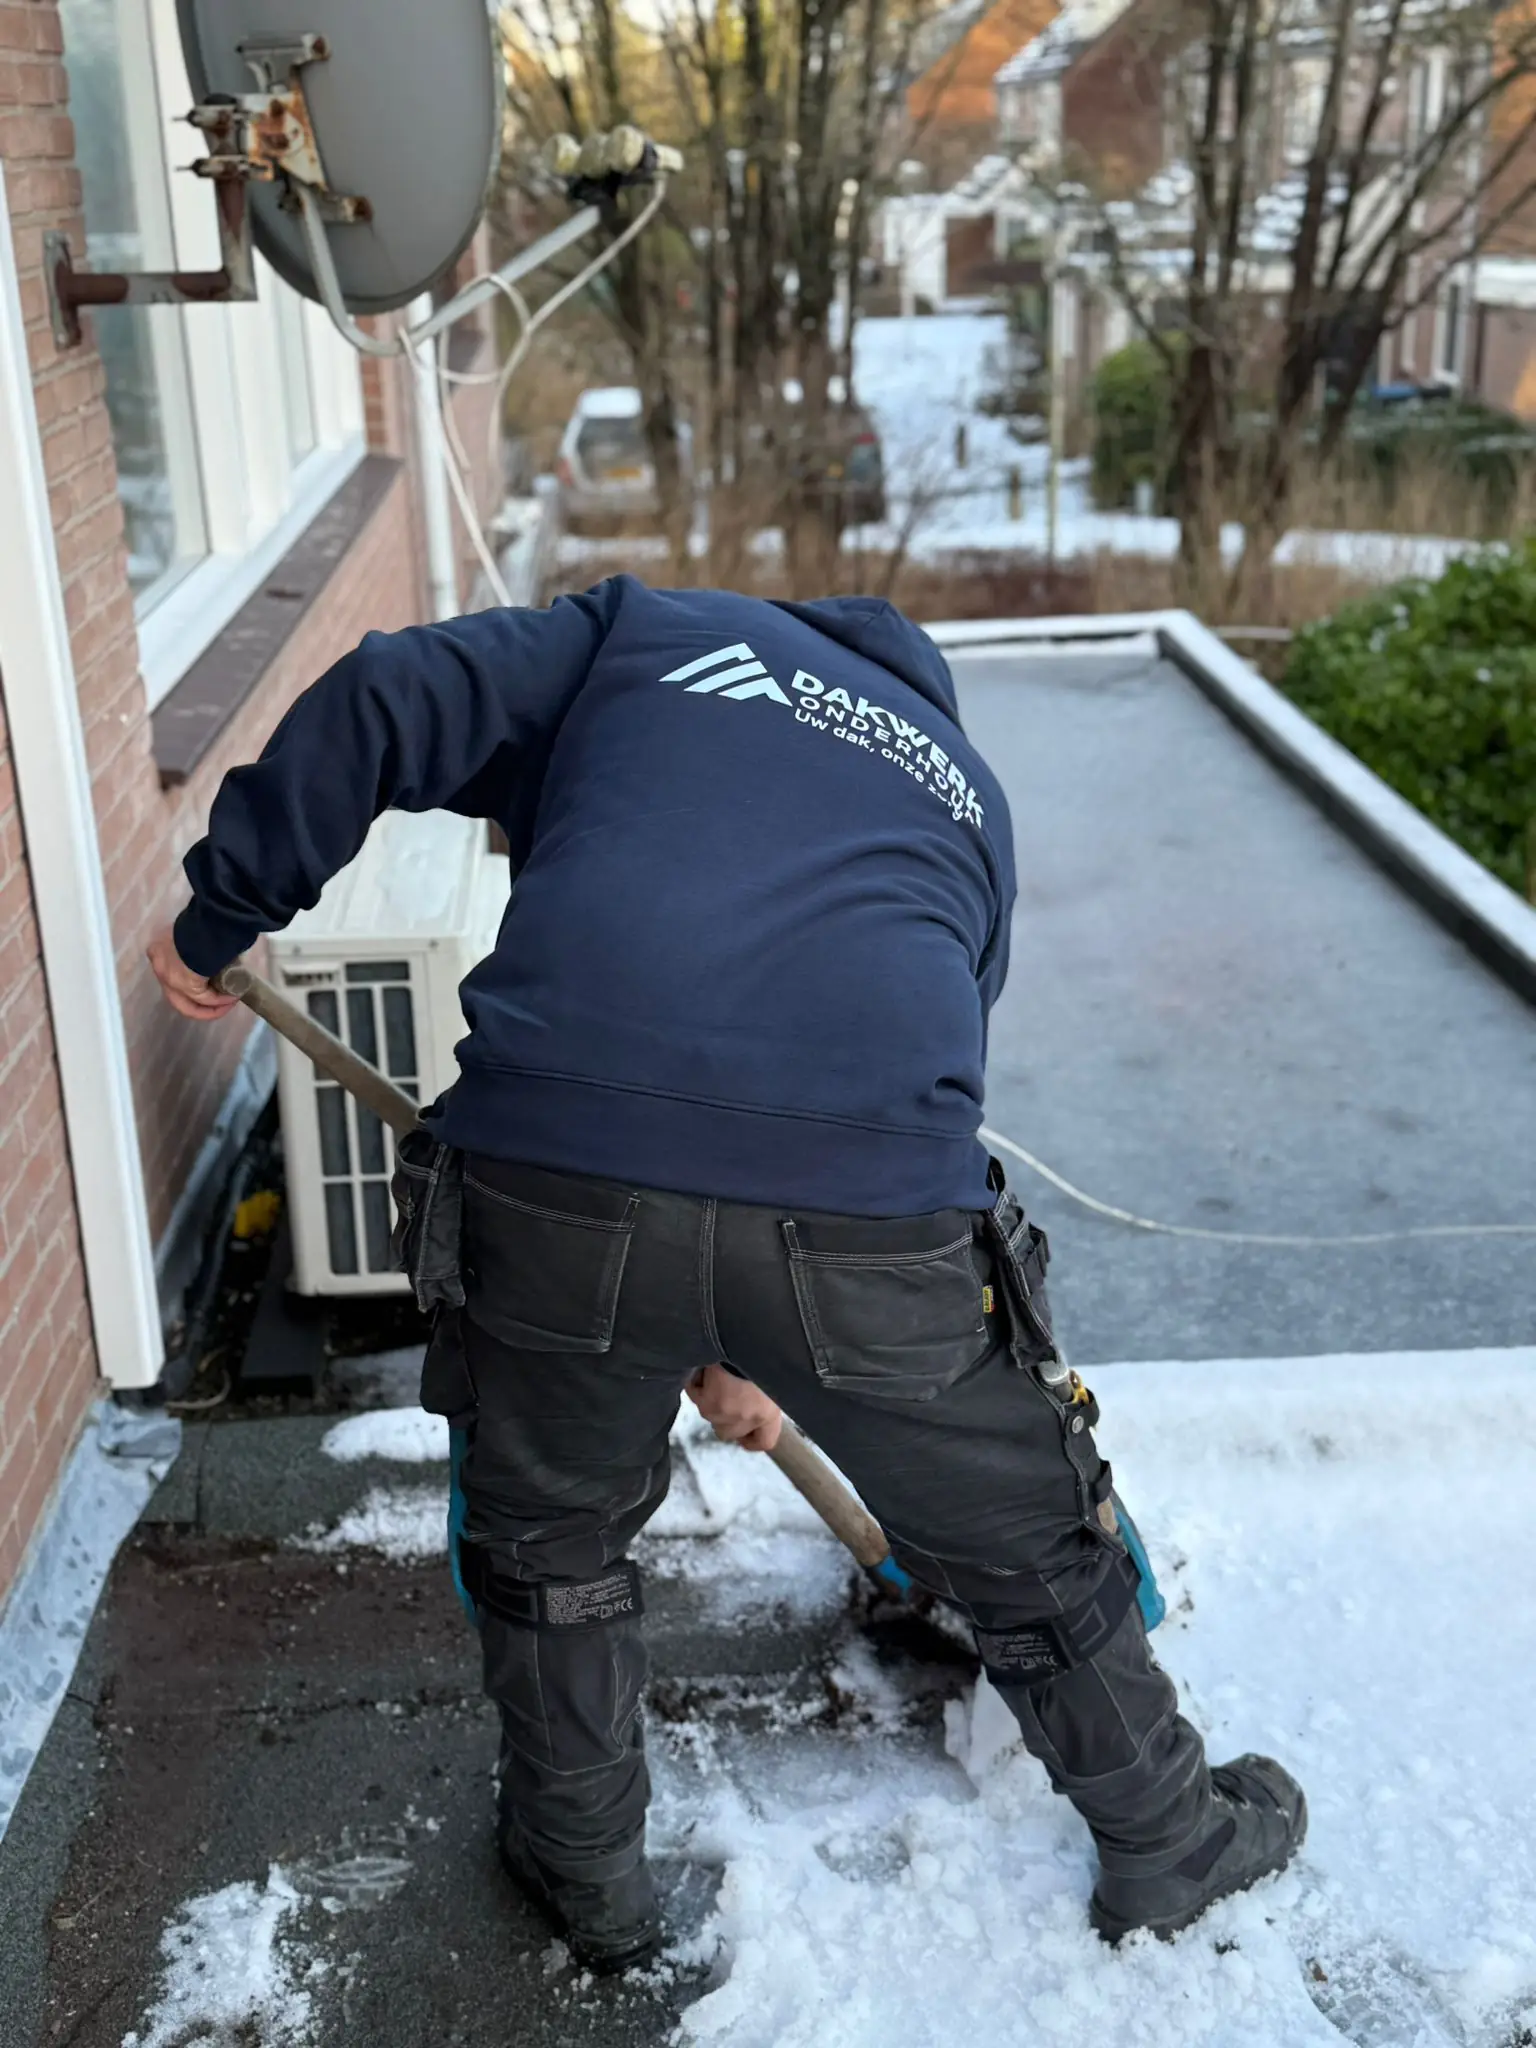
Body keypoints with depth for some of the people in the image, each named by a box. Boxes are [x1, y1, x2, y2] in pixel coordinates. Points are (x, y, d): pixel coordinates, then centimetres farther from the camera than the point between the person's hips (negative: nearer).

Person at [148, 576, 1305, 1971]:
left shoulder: (651, 630, 24)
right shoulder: (966, 804, 30)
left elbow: (384, 708, 10)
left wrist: (224, 912, 20)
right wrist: (756, 1347, 39)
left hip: (550, 1190, -1)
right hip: (868, 1229, 1)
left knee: (549, 1540, 30)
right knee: (1030, 1556, 28)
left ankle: (588, 1871, 50)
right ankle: (1170, 1843, 51)